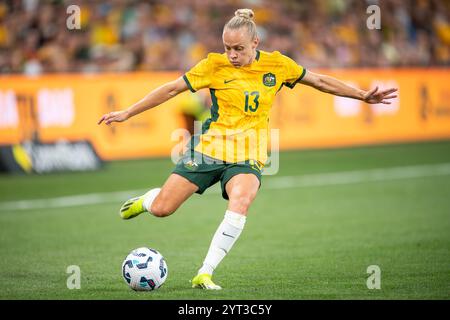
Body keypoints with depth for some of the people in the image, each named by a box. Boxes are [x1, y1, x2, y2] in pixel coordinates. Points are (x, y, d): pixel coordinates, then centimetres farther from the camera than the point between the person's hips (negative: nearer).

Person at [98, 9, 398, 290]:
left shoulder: (276, 64, 1)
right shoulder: (215, 65, -5)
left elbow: (321, 81, 12)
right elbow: (172, 89, 0)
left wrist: (363, 95, 10)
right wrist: (127, 114, 0)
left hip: (247, 158, 0)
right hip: (209, 148, 0)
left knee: (240, 203, -32)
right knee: (162, 209, -5)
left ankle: (204, 274, -25)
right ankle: (145, 200, 35)